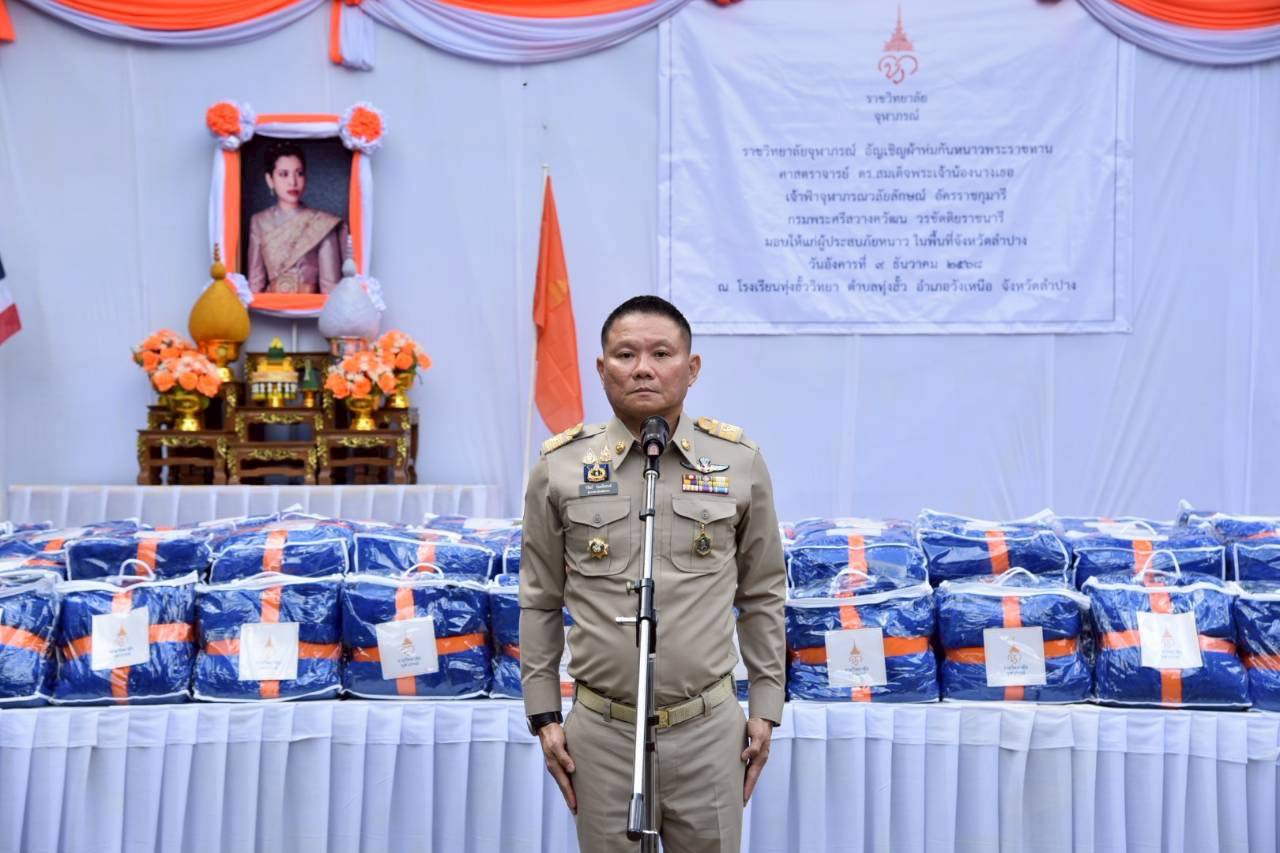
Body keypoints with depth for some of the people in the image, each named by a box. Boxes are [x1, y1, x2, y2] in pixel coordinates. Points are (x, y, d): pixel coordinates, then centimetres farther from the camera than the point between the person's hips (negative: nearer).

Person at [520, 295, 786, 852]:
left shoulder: (739, 461, 0)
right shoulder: (560, 467, -1)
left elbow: (762, 595, 8)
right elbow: (540, 602, 6)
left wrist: (766, 707, 7)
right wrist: (544, 716, 4)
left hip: (709, 728, 0)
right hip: (601, 729, 0)